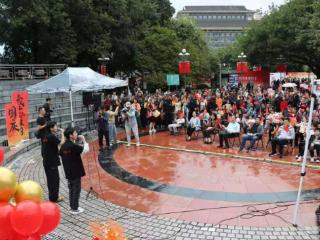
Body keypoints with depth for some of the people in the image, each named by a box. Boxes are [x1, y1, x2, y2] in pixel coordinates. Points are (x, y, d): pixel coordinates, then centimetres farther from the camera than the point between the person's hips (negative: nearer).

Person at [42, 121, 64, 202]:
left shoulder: (47, 136, 11)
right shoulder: (52, 137, -19)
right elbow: (62, 143, -22)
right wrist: (62, 133, -13)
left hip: (47, 162, 10)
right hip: (52, 162, -10)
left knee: (50, 179, 17)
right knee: (55, 179, 0)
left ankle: (52, 196, 27)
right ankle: (54, 198, 8)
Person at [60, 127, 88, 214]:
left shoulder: (63, 146, 2)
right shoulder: (74, 146, -21)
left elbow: (61, 155, 12)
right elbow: (86, 148, -17)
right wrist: (83, 140, -3)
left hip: (68, 172, 7)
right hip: (76, 172, -7)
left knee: (71, 189, 17)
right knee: (76, 190, 4)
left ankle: (72, 207, 26)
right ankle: (75, 209, 12)